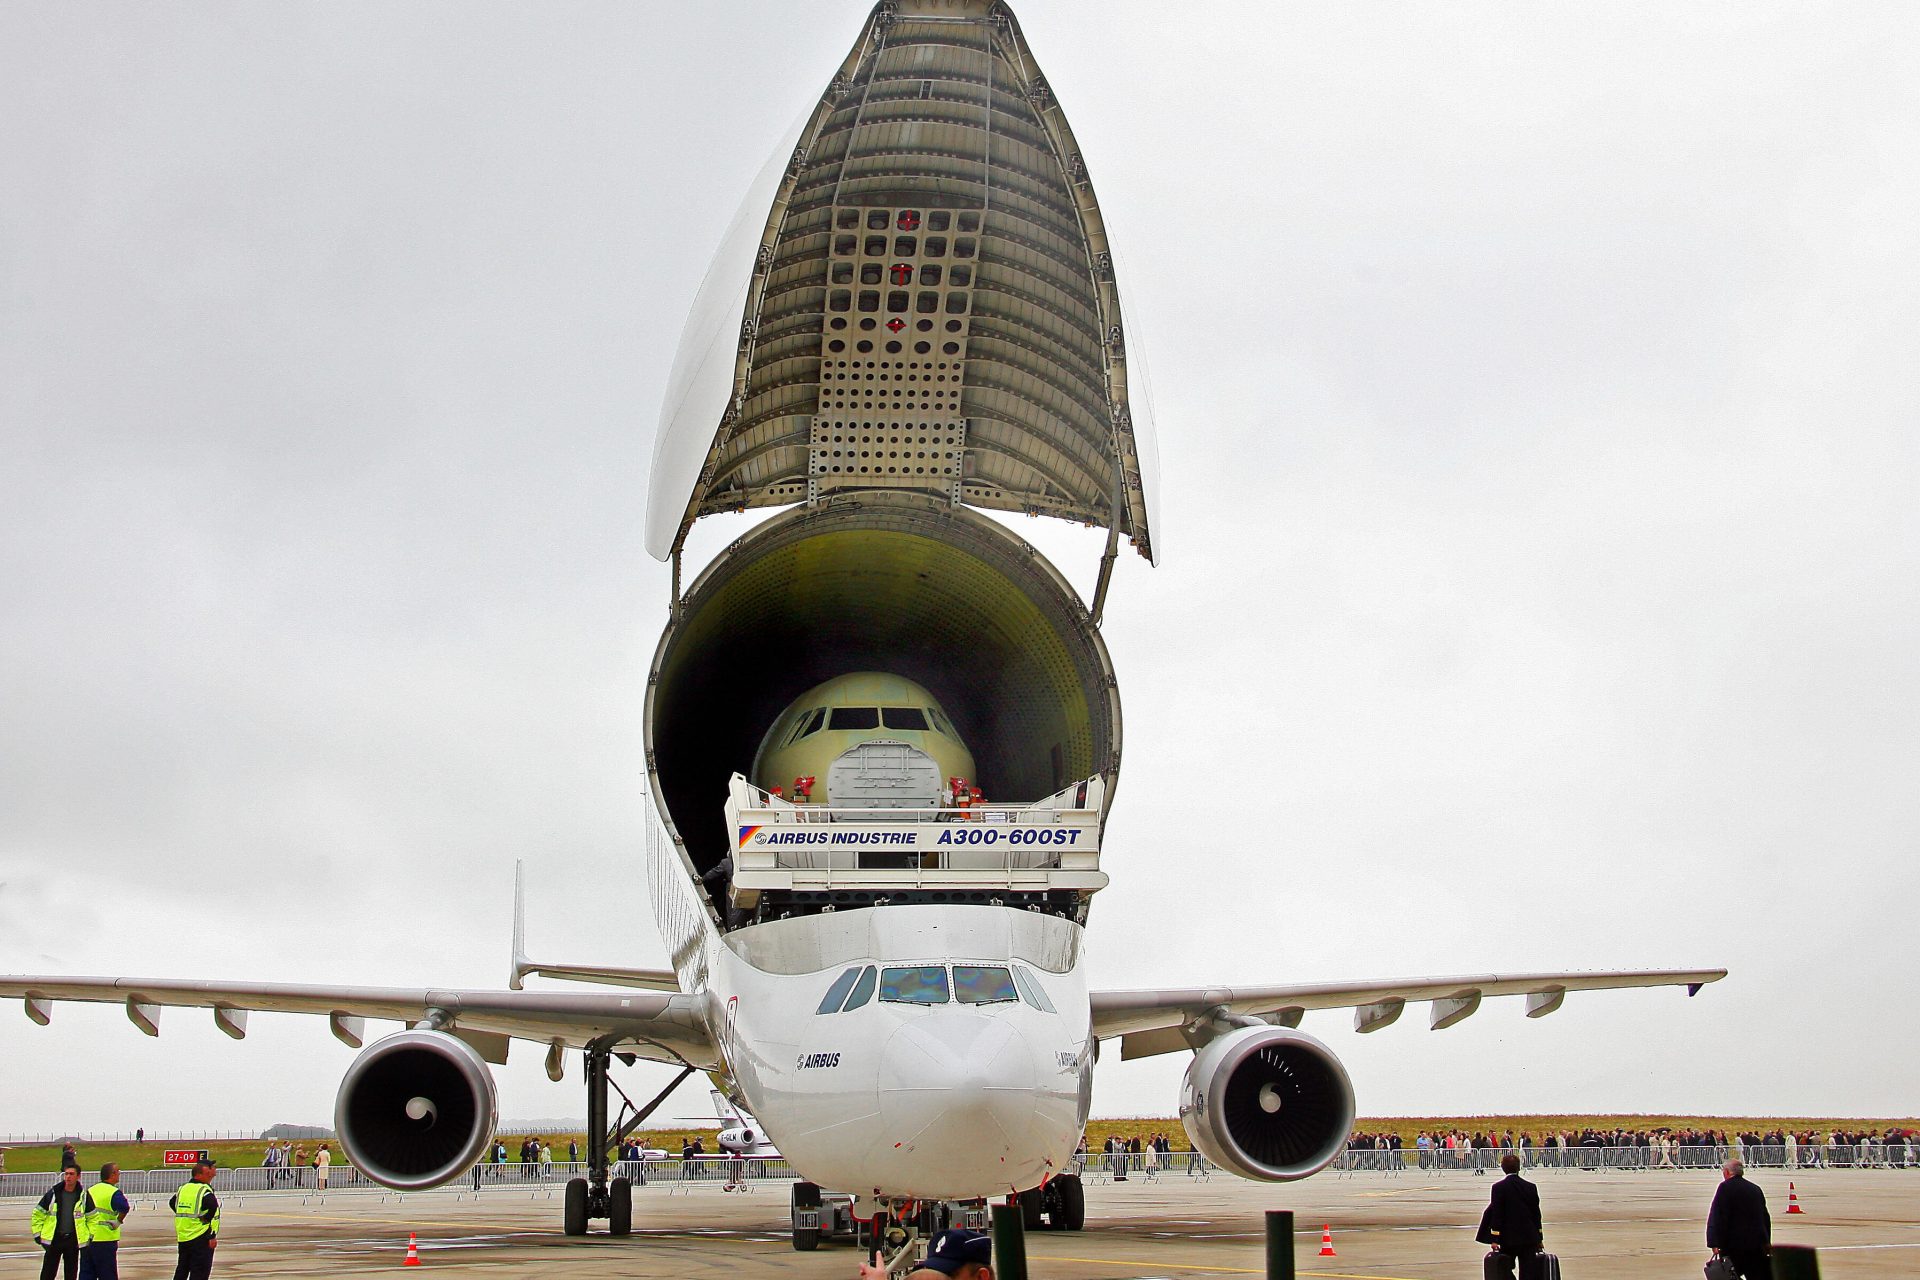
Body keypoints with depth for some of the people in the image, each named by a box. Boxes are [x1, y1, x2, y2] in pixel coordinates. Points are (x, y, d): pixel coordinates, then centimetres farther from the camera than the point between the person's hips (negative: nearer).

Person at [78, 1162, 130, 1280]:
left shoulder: (89, 1191, 9)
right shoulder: (114, 1193, -11)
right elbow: (125, 1207, -31)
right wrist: (118, 1222, -14)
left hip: (86, 1239, 6)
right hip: (105, 1240, -6)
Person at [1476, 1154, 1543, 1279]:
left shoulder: (1498, 1187, -8)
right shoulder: (1531, 1187, 2)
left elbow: (1496, 1214, -10)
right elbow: (1536, 1214, 7)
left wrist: (1495, 1239, -6)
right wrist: (1539, 1239, 15)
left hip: (1509, 1237, -3)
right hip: (1529, 1237, 3)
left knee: (1506, 1270, 8)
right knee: (1527, 1272, 6)